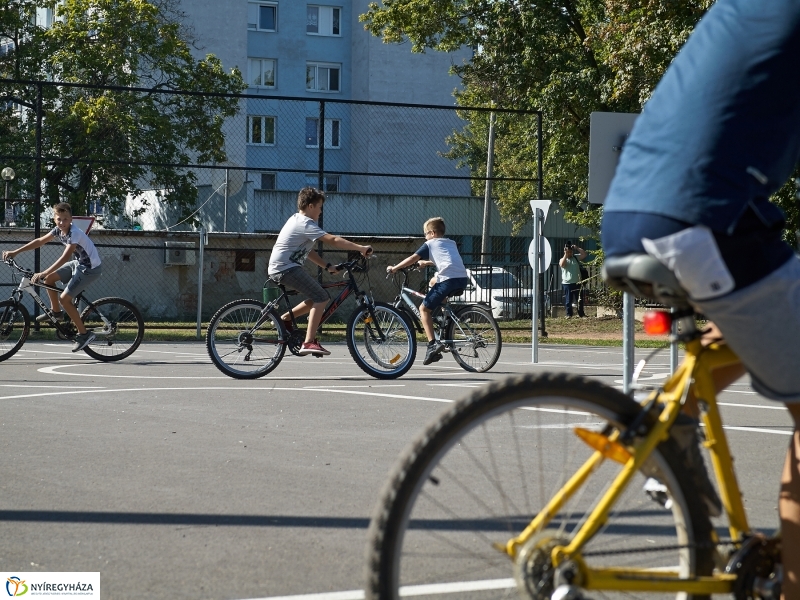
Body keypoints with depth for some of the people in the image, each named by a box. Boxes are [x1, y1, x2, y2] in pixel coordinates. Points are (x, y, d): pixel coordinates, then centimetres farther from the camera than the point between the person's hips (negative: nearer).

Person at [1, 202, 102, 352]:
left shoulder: (74, 233, -28)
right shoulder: (58, 230, -3)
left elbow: (65, 257, -37)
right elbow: (39, 241, 3)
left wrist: (42, 274, -43)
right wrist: (15, 252, -3)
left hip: (90, 268, -8)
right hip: (78, 263, 8)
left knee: (64, 298, -13)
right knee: (49, 278, 3)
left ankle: (84, 334, -4)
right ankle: (56, 312, 22)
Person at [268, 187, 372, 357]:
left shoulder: (297, 220, 19)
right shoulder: (306, 224, -13)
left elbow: (307, 251, 20)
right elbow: (334, 240, -21)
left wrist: (327, 266, 12)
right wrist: (361, 248, -19)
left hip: (279, 269, 10)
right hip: (286, 268, -10)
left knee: (319, 298, 14)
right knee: (321, 298, -16)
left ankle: (285, 318, 18)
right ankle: (309, 343, -22)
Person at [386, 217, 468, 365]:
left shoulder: (430, 243, 11)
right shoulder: (451, 243, 30)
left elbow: (413, 258, 5)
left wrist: (394, 268, 13)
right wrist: (427, 262, 60)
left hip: (449, 279, -7)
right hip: (463, 280, 7)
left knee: (424, 309, 4)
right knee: (433, 281, 35)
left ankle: (433, 343, -12)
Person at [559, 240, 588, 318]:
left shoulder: (576, 257, 9)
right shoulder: (563, 259, 2)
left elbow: (584, 254, 2)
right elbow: (562, 264, -20)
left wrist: (577, 248, -6)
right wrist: (566, 254, -20)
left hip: (577, 283, 3)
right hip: (567, 283, -3)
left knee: (580, 299, 8)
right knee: (568, 300, -1)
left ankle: (581, 314, 16)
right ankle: (569, 314, 5)